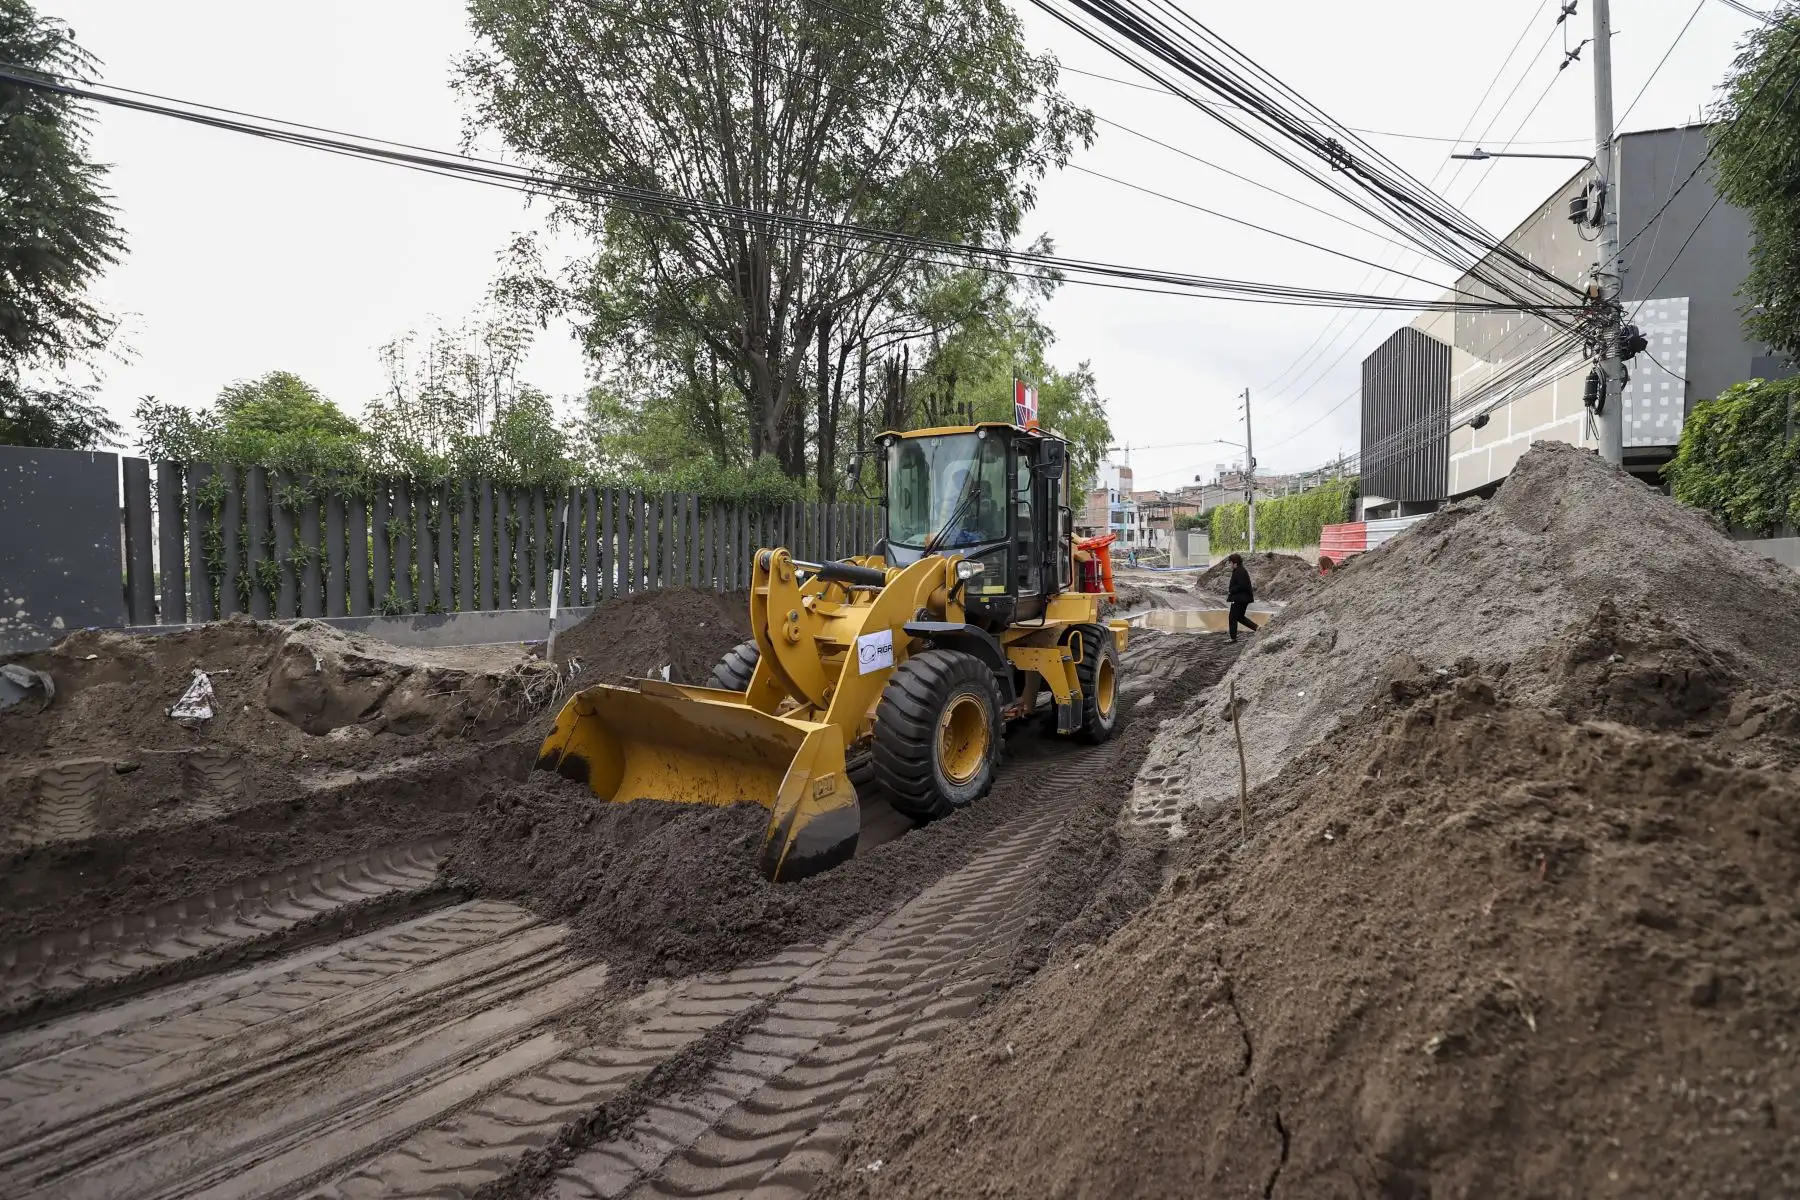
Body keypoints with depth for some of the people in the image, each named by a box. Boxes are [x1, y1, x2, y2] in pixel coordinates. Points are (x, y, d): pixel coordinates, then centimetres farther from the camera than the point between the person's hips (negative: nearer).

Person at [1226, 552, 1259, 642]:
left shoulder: (1239, 572, -19)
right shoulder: (1241, 571, 14)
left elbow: (1241, 586, -26)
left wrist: (1231, 590, -17)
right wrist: (1230, 587, 13)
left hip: (1240, 599, -11)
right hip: (1243, 598, 11)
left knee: (1232, 617, -1)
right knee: (1240, 617, 19)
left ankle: (1233, 637, 5)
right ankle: (1257, 627, 16)